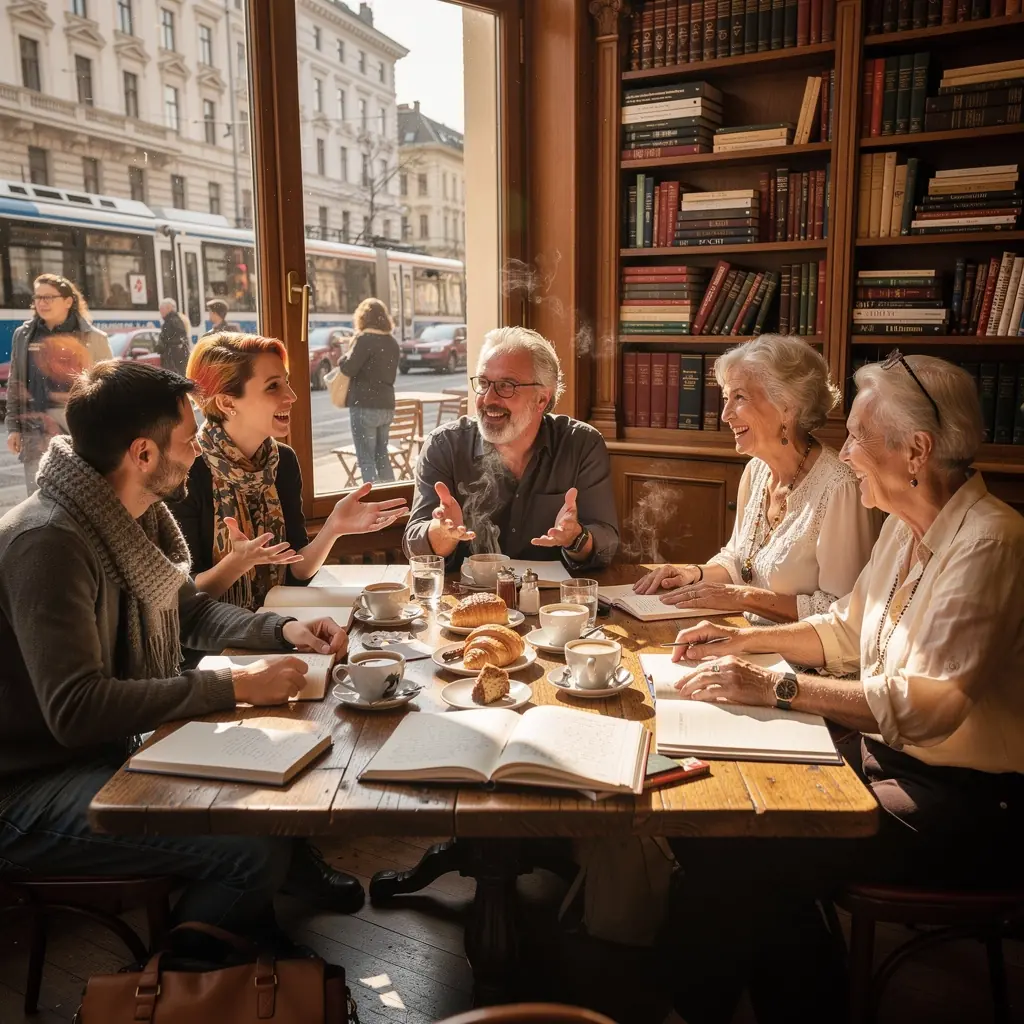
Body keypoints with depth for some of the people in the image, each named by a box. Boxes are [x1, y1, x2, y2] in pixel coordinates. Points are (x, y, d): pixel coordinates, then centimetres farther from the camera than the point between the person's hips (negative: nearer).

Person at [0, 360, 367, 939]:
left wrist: (285, 630, 0)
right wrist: (234, 687, -29)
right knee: (254, 848, -24)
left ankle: (296, 872, 33)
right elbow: (76, 710, -32)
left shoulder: (141, 517, 3)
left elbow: (191, 612, 17)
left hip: (118, 743, 9)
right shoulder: (48, 542, -26)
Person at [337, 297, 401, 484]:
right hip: (386, 405, 7)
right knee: (382, 455, 17)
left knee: (366, 459, -2)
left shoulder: (365, 339, -13)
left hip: (365, 406, -7)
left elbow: (348, 369, -14)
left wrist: (349, 350, 4)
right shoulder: (392, 342, 10)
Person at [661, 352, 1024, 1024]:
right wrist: (749, 639, 5)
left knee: (742, 855, -20)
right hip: (886, 755, 9)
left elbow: (931, 703, -29)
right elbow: (847, 630, 18)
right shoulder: (906, 527, 7)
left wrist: (777, 688, -30)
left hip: (963, 801, -8)